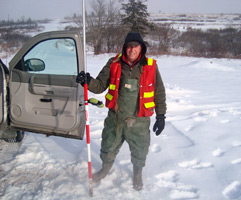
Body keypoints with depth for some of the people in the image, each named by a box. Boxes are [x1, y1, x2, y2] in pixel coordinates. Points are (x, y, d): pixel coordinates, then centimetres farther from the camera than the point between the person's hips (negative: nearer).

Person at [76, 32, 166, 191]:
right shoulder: (114, 64, -3)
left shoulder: (151, 66, -6)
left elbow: (159, 92, 2)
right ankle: (106, 168, 50)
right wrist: (88, 81, -20)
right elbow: (100, 86, 1)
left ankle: (138, 173, 47)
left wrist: (161, 115, 1)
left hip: (139, 121, -1)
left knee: (140, 151, 16)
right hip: (115, 118, 1)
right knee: (109, 146, 18)